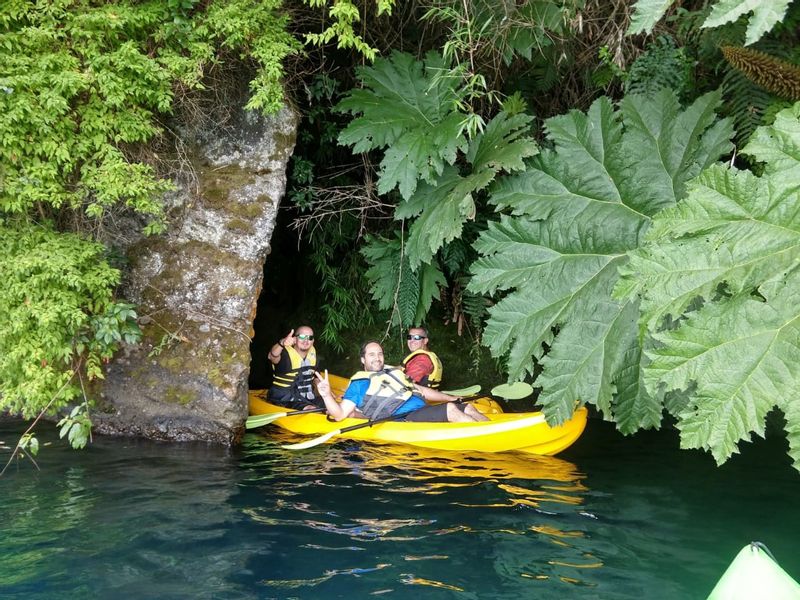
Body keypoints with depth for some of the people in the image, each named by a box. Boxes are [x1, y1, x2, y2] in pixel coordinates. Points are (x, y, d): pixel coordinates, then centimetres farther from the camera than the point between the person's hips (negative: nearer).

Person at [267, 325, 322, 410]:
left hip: (308, 398, 7)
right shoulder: (286, 354, -17)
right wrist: (282, 343, -61)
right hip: (286, 401, -7)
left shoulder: (312, 352, 6)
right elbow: (272, 356, -41)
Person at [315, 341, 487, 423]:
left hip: (423, 410, 8)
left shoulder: (394, 371, 27)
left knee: (468, 408, -3)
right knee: (450, 410, -26)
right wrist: (326, 395, -20)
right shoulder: (359, 384, 7)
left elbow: (422, 391, 30)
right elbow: (339, 414, -2)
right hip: (404, 420, -8)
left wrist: (453, 398, 25)